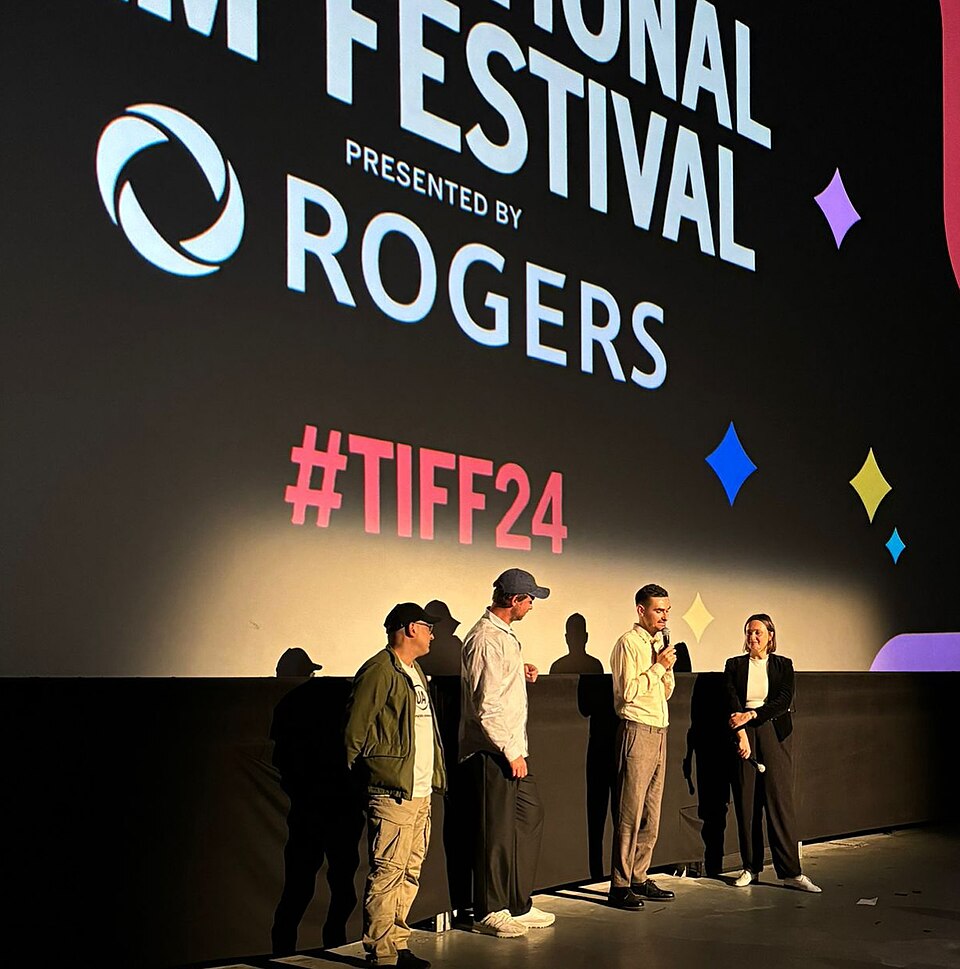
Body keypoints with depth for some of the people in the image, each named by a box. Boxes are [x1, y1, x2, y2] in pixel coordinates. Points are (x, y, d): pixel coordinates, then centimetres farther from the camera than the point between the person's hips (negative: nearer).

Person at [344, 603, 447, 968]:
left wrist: (435, 776, 17)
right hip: (393, 792, -9)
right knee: (387, 873, -6)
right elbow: (355, 729, -12)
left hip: (421, 791, 10)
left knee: (410, 872, 13)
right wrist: (363, 776, -5)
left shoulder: (414, 671, 19)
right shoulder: (380, 671, -11)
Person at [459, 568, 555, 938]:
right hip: (492, 753, -10)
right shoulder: (486, 639, -19)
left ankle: (518, 905, 24)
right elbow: (486, 705, -22)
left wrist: (521, 675, 9)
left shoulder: (504, 634, 14)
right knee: (497, 830, -1)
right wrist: (510, 752, -19)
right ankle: (489, 913, 12)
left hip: (512, 748, 10)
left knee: (529, 818, 14)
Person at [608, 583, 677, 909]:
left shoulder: (659, 643, 18)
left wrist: (668, 668, 3)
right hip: (637, 731, -8)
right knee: (630, 811, -7)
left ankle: (639, 878, 16)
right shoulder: (629, 643, -8)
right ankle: (619, 886, -4)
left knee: (651, 812, 10)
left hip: (659, 732, 8)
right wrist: (658, 666, -12)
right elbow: (628, 690, -16)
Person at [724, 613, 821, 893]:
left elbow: (784, 700, -4)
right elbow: (732, 701, -3)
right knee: (746, 803, 1)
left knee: (779, 800, -5)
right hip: (743, 735, 1)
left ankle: (791, 872, -3)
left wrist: (751, 715, -14)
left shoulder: (783, 665, 8)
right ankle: (750, 867, 11)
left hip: (775, 735, -1)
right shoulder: (734, 665, 9)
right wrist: (741, 733, -16)